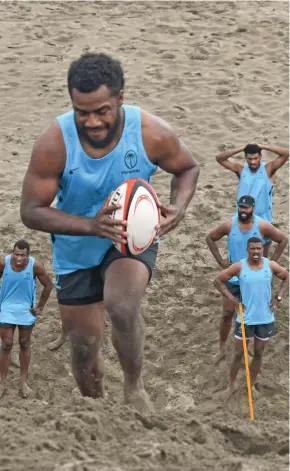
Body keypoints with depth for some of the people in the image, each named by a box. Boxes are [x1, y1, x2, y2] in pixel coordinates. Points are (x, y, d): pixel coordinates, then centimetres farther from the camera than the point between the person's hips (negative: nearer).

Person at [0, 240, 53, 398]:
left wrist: (40, 306, -2)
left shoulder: (35, 266, -19)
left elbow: (48, 285, -4)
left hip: (26, 310, 0)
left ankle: (23, 381, 25)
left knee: (24, 344, 12)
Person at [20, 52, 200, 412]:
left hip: (134, 237, -1)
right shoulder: (54, 143, -27)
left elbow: (187, 169, -3)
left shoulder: (152, 133, -24)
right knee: (84, 348, 11)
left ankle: (134, 388, -4)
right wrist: (91, 225, -37)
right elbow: (31, 211, -21)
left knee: (122, 308, -32)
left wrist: (178, 207, -25)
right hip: (76, 249, 1)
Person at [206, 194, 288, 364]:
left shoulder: (262, 226, -15)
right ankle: (222, 349, 21)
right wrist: (220, 260, -2)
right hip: (233, 278, 1)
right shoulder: (229, 225, -12)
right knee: (227, 314, 5)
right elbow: (210, 238, 4)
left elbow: (283, 239, -4)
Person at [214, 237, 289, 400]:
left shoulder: (271, 265, -9)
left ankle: (252, 384, 32)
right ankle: (232, 384, 27)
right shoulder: (239, 267, -13)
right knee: (239, 353, 8)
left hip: (265, 318, 2)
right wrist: (231, 298, -11)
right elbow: (218, 280, -3)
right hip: (245, 318, -2)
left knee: (258, 353, 15)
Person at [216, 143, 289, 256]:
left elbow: (286, 153, -19)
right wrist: (241, 149, -12)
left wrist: (262, 147, -18)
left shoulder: (268, 169, -8)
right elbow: (219, 158, -4)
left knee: (263, 254, 11)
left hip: (263, 219, -2)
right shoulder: (241, 170, -1)